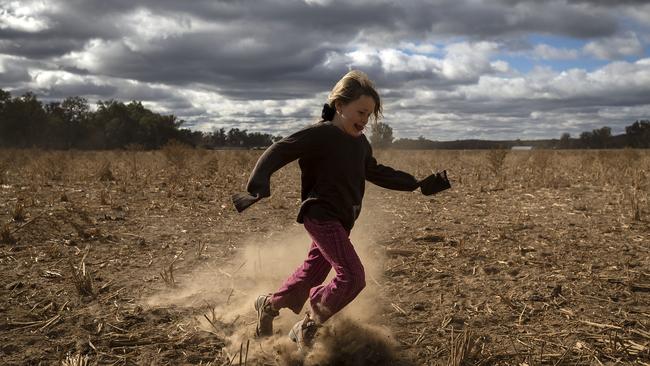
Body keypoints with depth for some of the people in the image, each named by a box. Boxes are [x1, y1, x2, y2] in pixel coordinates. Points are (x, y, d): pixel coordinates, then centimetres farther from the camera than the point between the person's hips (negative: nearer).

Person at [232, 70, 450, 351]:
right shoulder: (320, 134, -15)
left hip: (341, 221, 9)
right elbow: (277, 152, -20)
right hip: (321, 217, -9)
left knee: (312, 275, 17)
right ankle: (309, 326, 4)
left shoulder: (360, 142, 9)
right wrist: (258, 187, -36)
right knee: (352, 277, -17)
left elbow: (376, 172, 24)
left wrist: (419, 184, 23)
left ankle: (269, 305, 41)